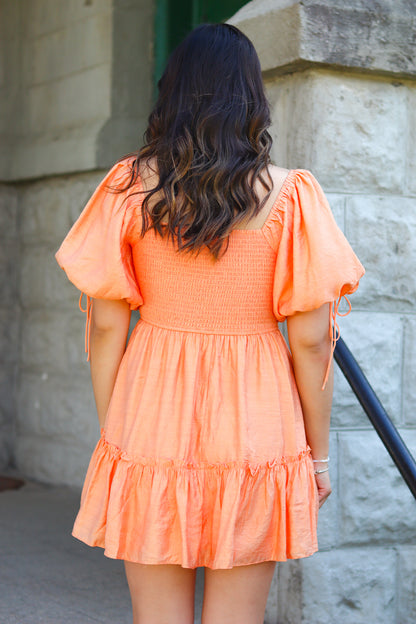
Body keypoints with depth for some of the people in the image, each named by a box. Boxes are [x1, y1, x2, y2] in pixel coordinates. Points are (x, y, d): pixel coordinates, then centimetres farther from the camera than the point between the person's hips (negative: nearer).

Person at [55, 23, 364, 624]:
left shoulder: (131, 186, -1)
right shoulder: (289, 193, -5)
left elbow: (106, 324, -1)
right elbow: (310, 339, -6)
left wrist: (110, 433, 10)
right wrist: (318, 454, 5)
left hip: (150, 421, 1)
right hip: (256, 429, -1)